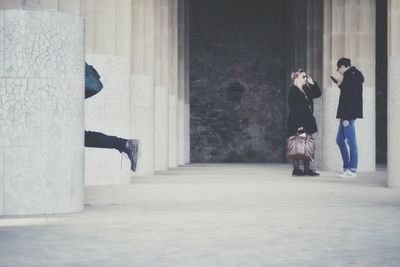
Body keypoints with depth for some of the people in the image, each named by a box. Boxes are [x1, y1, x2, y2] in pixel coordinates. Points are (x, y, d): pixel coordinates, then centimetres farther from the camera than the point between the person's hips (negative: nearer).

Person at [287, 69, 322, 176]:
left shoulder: (306, 89, 14)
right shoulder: (293, 91, -10)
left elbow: (317, 94, 20)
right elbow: (293, 109, -14)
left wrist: (312, 83, 7)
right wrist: (298, 125, -19)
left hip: (307, 123, 8)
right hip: (297, 123, -8)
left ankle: (307, 169, 11)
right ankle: (296, 169, -1)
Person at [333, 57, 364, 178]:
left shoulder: (349, 76, -13)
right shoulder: (355, 75, 17)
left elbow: (348, 97, -19)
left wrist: (345, 117, -22)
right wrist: (341, 85, 22)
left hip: (348, 114, -11)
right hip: (347, 114, 11)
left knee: (351, 140, -7)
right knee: (340, 140, 14)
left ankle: (352, 170, -4)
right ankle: (347, 168, 16)